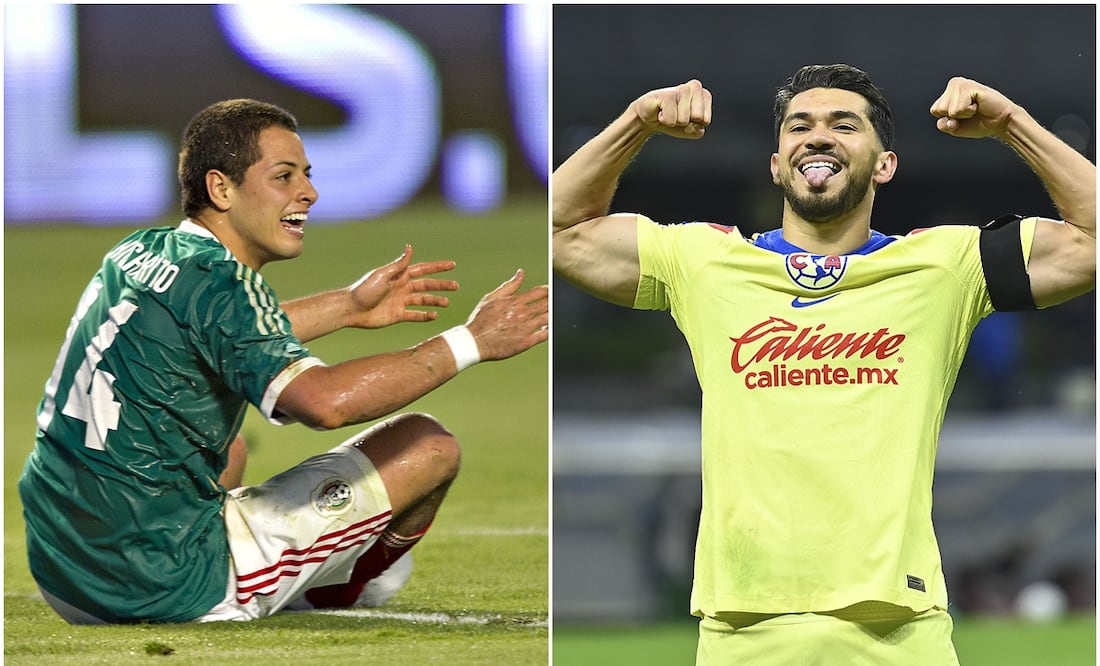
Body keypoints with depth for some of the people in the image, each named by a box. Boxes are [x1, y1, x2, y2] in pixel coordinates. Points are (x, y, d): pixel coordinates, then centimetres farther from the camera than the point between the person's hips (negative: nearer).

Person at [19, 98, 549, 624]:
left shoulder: (138, 252, 9)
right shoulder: (213, 280, -17)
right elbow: (324, 399, -30)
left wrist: (346, 307, 30)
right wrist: (469, 343, -21)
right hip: (167, 589, -9)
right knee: (429, 446, 3)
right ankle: (337, 596, 28)